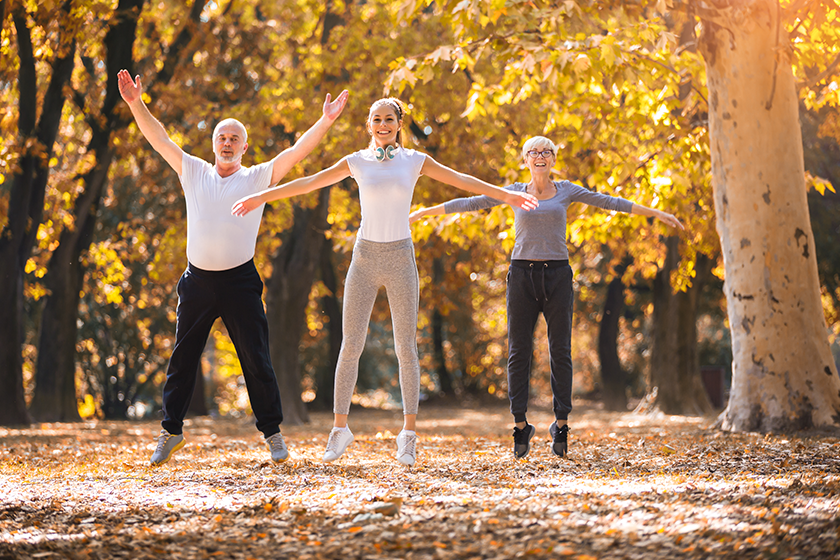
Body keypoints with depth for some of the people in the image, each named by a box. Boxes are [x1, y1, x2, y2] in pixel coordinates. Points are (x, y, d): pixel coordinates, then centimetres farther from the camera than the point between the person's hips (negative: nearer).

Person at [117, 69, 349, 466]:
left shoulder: (259, 178, 4)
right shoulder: (193, 172, 10)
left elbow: (296, 152, -4)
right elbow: (159, 139, 6)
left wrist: (325, 122, -15)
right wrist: (136, 104, -4)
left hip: (239, 280, -2)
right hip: (197, 280, 2)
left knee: (256, 359, -1)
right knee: (182, 358, 7)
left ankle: (272, 432, 9)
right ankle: (171, 431, 17)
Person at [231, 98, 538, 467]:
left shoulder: (415, 161, 4)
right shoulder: (357, 162, 4)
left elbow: (461, 180, 5)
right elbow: (309, 182, 5)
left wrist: (505, 195, 1)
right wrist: (259, 198, 4)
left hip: (401, 259, 0)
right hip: (365, 259, 1)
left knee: (405, 347, 0)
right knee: (351, 345, -2)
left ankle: (409, 433, 6)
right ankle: (340, 428, 7)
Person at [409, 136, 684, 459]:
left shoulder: (566, 191, 9)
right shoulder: (515, 192, 8)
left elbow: (611, 203, 10)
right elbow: (470, 203, 9)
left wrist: (655, 213, 10)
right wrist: (423, 212, 7)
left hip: (557, 275, 0)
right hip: (522, 274, 0)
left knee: (560, 352, -1)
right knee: (518, 353, -1)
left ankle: (561, 424, 6)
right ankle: (520, 425, 5)